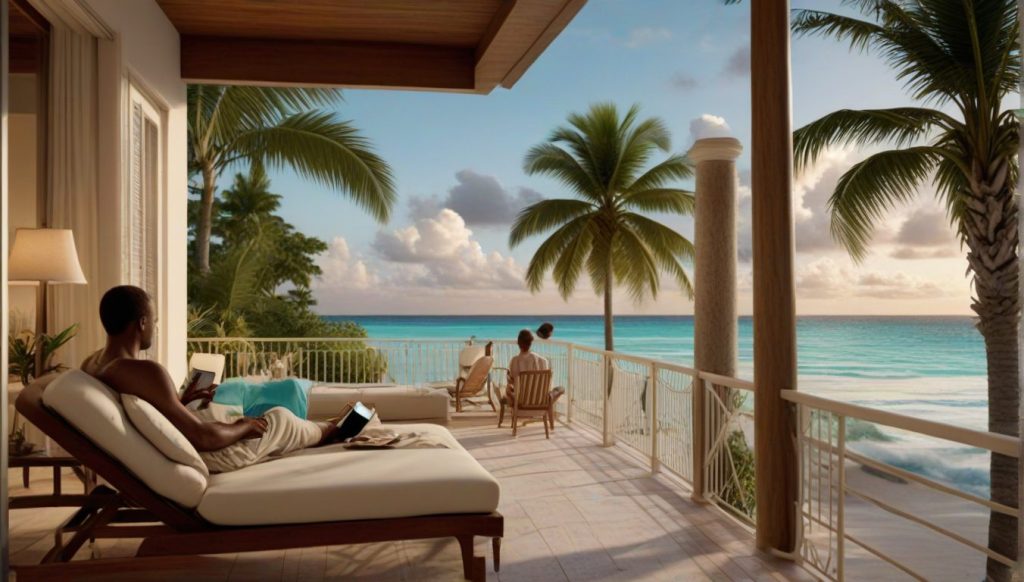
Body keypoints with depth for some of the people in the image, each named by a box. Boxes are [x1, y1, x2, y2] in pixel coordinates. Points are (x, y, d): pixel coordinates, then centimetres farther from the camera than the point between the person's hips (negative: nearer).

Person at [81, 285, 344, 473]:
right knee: (280, 418, 15)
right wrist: (243, 427, -13)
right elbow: (202, 437, -31)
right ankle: (331, 430, 50)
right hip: (206, 457, -9)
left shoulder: (91, 364, -4)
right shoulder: (144, 372, -34)